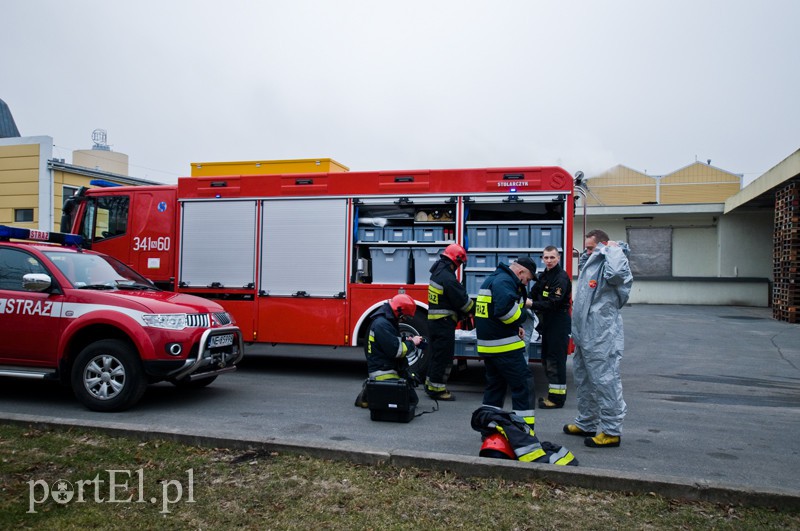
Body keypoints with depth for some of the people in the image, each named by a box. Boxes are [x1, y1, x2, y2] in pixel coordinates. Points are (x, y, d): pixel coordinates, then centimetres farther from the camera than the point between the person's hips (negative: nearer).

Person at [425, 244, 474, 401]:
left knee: (437, 354, 19)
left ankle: (431, 383, 28)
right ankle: (436, 389, 6)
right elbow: (463, 301, -16)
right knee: (443, 355, -1)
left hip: (434, 321, 10)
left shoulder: (438, 272, 9)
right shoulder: (448, 278, -22)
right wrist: (474, 311, 1)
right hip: (444, 322, -10)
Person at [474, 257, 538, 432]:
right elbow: (506, 308, -32)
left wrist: (514, 327, 10)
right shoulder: (505, 281, -15)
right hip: (505, 346, -10)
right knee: (521, 386, -2)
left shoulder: (492, 279, 19)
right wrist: (521, 317, -11)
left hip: (488, 344, 10)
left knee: (495, 385, 16)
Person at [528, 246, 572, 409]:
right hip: (547, 322, 10)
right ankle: (552, 394, 25)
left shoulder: (561, 277, -16)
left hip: (559, 323, -10)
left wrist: (532, 304, -27)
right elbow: (534, 294, 16)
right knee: (546, 359, 15)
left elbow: (553, 303, -23)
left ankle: (557, 398, 0)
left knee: (556, 360, -7)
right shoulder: (543, 275, 14)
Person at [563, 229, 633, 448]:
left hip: (601, 339, -11)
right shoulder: (591, 262, 15)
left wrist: (613, 249, -22)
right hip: (584, 335, 11)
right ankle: (586, 423, 34)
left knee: (605, 382, -4)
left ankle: (611, 432, 4)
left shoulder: (608, 264, -14)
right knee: (583, 381, 20)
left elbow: (616, 272, -38)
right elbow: (582, 262, 39)